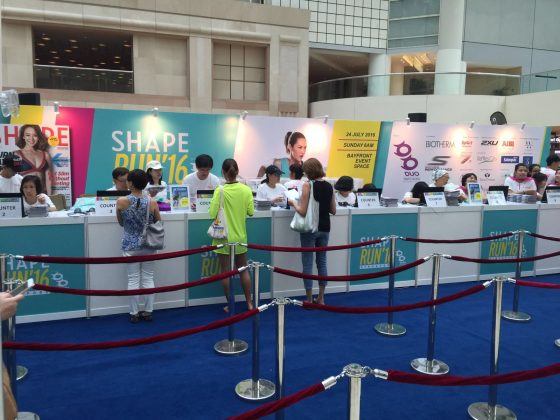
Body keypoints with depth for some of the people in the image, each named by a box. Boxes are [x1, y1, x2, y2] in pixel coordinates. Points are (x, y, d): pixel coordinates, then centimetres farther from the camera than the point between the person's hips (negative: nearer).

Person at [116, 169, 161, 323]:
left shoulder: (121, 201, -10)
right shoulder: (152, 202, -8)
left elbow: (121, 223, 5)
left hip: (130, 245, -1)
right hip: (148, 245, 1)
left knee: (133, 279, 7)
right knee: (148, 278, 10)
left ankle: (134, 314, 13)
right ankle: (148, 312, 17)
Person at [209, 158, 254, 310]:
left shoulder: (220, 191, -15)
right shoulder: (246, 190, -7)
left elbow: (212, 214, -17)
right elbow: (251, 212, -3)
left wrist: (223, 211, 3)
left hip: (224, 237, -3)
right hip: (240, 236, 3)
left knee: (226, 271, 9)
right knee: (243, 269, 16)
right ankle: (249, 303, 23)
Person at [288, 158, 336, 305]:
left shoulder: (308, 185, -13)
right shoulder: (329, 186, 3)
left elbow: (303, 211, -16)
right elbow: (333, 210, 9)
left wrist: (294, 203, 1)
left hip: (310, 229, -5)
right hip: (324, 228, 5)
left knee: (307, 263, 4)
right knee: (322, 261, 13)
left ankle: (309, 300, 9)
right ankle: (321, 298, 19)